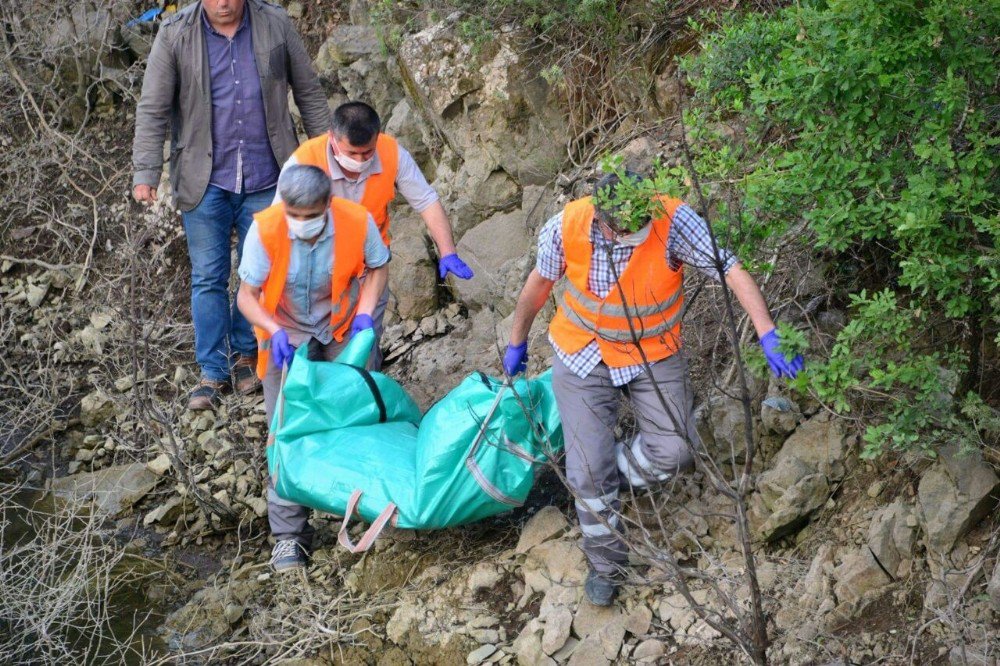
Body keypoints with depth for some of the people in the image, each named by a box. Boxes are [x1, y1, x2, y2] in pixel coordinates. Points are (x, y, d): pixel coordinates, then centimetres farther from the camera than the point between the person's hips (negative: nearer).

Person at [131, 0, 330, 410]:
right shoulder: (175, 35, -7)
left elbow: (308, 93, 6)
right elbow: (152, 110, -7)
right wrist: (145, 173, -14)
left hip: (264, 179, 1)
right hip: (206, 180, -1)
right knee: (208, 278, 2)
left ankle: (245, 356, 28)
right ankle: (213, 372, 11)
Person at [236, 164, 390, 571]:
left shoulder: (358, 223, -25)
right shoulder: (265, 230, -29)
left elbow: (377, 267, -3)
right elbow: (246, 296, -19)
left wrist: (365, 312, -18)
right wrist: (275, 331, -37)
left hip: (340, 333, 1)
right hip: (286, 336, -1)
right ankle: (289, 534, 3)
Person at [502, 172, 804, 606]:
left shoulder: (673, 222, -30)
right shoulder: (567, 227, -23)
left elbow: (733, 273, -34)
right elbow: (539, 283, -4)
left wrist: (768, 337, -46)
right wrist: (517, 343, 10)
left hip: (653, 354, 0)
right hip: (582, 355, 0)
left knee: (675, 451, -8)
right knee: (589, 468, -2)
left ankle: (614, 477, 27)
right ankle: (605, 564, 22)